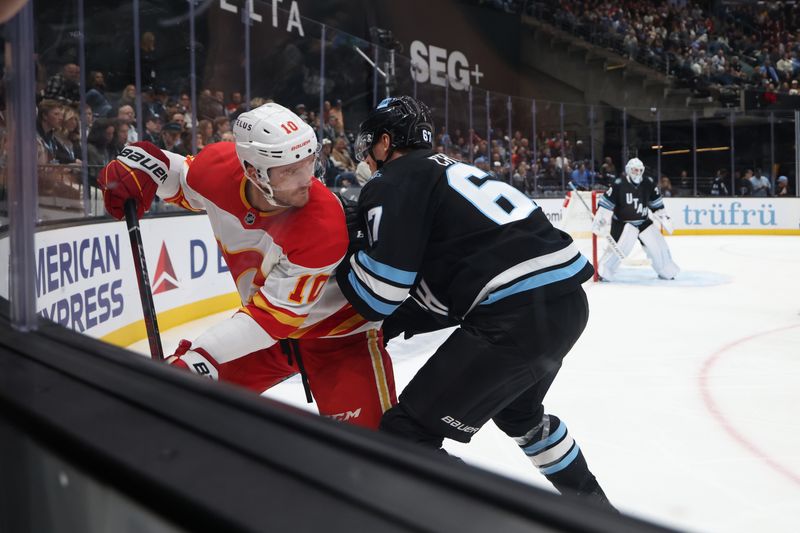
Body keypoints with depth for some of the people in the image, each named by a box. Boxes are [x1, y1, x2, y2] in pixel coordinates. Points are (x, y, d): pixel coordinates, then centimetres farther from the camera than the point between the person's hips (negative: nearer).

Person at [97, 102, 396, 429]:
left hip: (337, 329, -5)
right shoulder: (220, 167, -20)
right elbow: (185, 182, 6)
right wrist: (143, 163, -14)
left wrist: (200, 358, -33)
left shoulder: (324, 223, -35)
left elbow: (275, 315, -29)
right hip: (264, 318, 5)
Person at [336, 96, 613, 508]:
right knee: (517, 411, 35)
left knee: (408, 433, 1)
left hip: (519, 315, -10)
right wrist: (398, 321, 19)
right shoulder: (443, 172, 26)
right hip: (566, 299, 10)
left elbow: (380, 294, -8)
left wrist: (347, 247, 9)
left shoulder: (393, 183, -1)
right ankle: (592, 505, 51)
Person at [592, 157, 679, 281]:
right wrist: (600, 220, -20)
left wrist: (664, 218, 10)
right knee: (619, 247, -19)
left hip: (644, 221, 5)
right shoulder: (619, 185, -18)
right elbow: (606, 202, -16)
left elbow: (656, 202, 8)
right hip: (623, 222, -5)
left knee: (658, 245, 5)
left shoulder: (648, 183, -4)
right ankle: (603, 272, -6)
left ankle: (667, 271, 22)